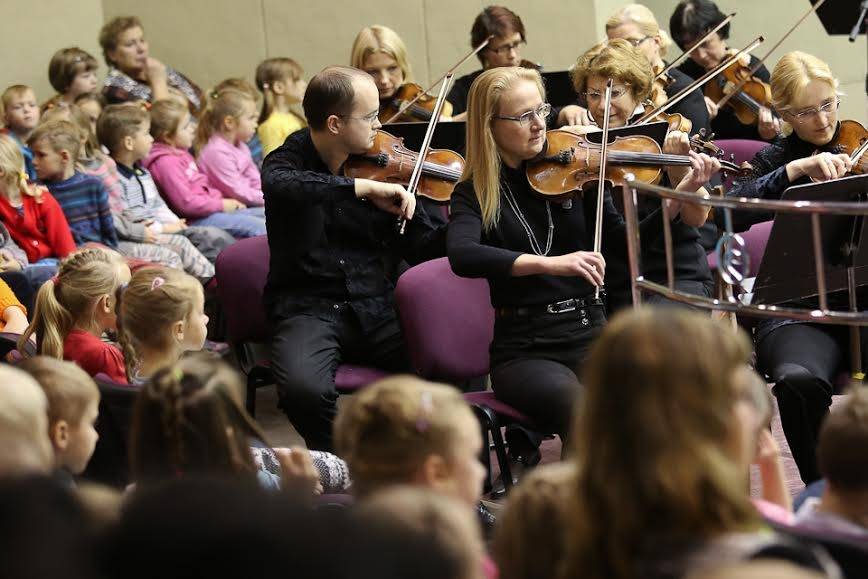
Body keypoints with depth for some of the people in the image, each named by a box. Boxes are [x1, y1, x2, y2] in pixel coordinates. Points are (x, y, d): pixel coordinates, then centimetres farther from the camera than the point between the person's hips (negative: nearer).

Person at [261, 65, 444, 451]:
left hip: (374, 307, 3)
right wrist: (364, 187, -31)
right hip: (307, 308, -3)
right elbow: (279, 184, -30)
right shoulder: (290, 161, -2)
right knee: (305, 389, -34)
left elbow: (424, 249, 8)